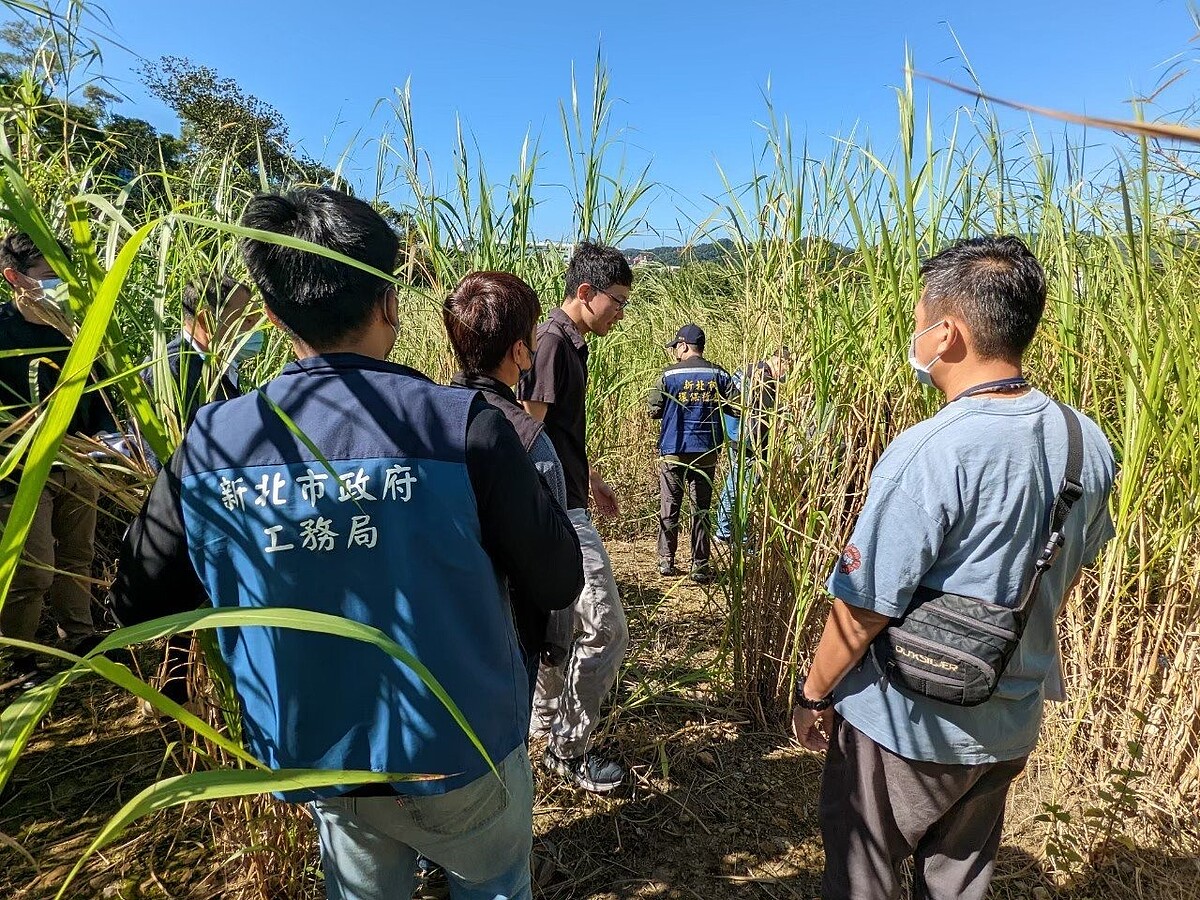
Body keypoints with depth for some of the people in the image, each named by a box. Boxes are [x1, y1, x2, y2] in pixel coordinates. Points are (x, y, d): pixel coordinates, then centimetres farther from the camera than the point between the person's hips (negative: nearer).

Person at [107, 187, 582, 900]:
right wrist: (519, 454, 0)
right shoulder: (460, 424, -24)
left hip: (318, 764, 3)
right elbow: (559, 584, -14)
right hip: (461, 755, -2)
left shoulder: (210, 440, -13)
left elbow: (137, 605, 1)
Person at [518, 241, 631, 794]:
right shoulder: (552, 342, -16)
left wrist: (593, 479, 29)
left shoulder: (572, 343, 14)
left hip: (563, 505, 10)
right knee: (605, 629, -3)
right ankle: (570, 750, 15)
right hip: (557, 512, -10)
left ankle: (550, 729, 36)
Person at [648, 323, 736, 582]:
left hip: (673, 451, -1)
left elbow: (654, 411, -3)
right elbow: (737, 407, -2)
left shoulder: (669, 375, -5)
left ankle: (666, 561, 17)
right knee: (701, 510, 9)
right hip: (706, 452, 1)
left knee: (669, 508, 11)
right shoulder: (718, 374, -1)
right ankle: (700, 566, 11)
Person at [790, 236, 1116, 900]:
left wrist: (814, 694, -7)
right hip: (1013, 723, 7)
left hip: (906, 726, -6)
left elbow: (863, 608, -24)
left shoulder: (930, 454, -30)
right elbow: (1072, 567, 9)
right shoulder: (1086, 440, -6)